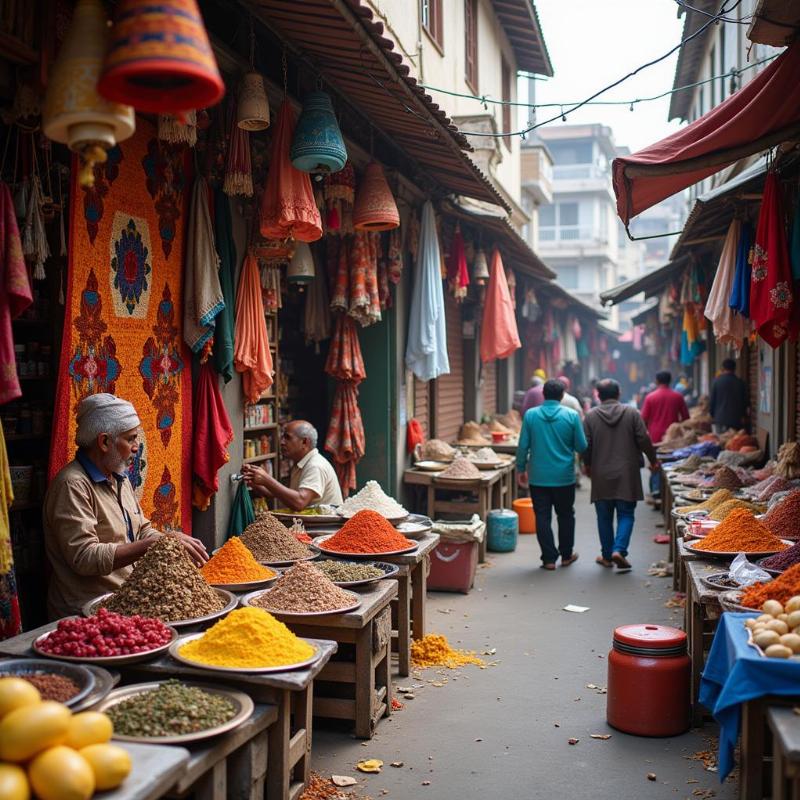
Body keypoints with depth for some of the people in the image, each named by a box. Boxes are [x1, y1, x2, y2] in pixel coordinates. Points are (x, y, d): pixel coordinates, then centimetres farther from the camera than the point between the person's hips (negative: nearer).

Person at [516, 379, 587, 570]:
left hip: (538, 477, 0)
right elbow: (581, 447, -4)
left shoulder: (530, 415, -4)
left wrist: (521, 469, 9)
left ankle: (549, 558, 7)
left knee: (543, 517, 7)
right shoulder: (571, 415, -7)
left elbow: (523, 446, -3)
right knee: (565, 516, 16)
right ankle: (566, 555, 26)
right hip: (564, 477, 0)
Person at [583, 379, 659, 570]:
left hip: (601, 476, 1)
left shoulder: (590, 416, -2)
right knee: (626, 514, 7)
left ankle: (607, 555, 18)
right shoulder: (632, 413, -3)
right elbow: (644, 440, -4)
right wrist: (653, 460, 12)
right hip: (627, 475, -1)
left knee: (604, 517, 11)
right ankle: (619, 549, -10)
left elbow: (586, 445, -1)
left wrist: (587, 465, 17)